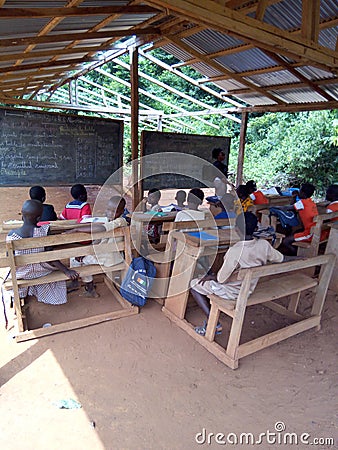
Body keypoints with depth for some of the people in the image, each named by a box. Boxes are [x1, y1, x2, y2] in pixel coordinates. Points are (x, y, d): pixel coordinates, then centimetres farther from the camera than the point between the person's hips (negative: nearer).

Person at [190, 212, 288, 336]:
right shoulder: (264, 245, -15)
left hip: (233, 292, -7)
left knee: (194, 285, 8)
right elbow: (282, 259, 2)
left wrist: (210, 277, -2)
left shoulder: (235, 251, -32)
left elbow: (221, 279, -23)